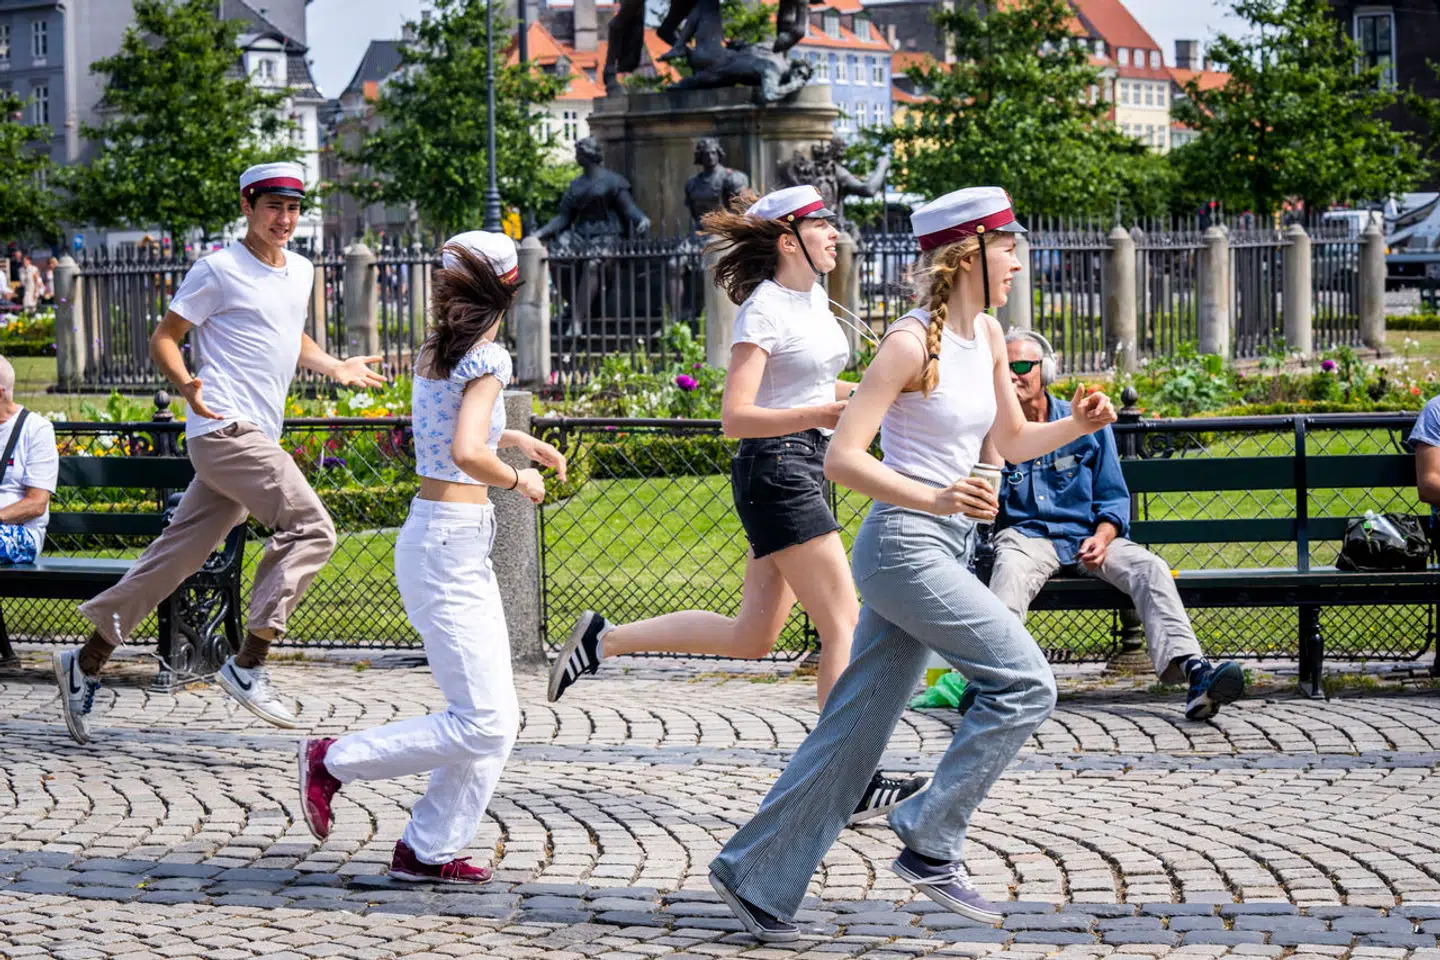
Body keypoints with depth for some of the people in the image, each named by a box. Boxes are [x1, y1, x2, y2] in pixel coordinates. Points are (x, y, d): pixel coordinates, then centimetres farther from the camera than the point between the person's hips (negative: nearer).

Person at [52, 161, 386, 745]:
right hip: (226, 429, -8)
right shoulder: (219, 270, -6)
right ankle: (248, 665, -15)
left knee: (177, 556, 8)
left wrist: (335, 368, 17)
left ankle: (87, 663, 15)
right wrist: (187, 386, -23)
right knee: (309, 529, -18)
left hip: (258, 439, 8)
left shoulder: (301, 272, 18)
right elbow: (164, 338, -4)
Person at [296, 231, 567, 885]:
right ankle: (334, 762, 1)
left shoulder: (434, 354, 11)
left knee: (497, 719, 9)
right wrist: (518, 481, -10)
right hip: (450, 544, -9)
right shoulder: (486, 359, -14)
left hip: (449, 543, 9)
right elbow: (466, 453, -27)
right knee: (481, 723, -10)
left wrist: (515, 439, 29)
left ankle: (427, 851, 10)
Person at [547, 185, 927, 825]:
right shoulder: (764, 310, -13)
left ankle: (604, 640, 19)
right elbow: (735, 417, -18)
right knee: (845, 625, -10)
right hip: (775, 468, -10)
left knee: (751, 638, 11)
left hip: (805, 471, 10)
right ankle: (851, 783, -7)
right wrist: (818, 415, -28)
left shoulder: (814, 298, 14)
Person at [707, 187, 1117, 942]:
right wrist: (934, 498, -29)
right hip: (902, 545, -8)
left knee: (856, 729, 9)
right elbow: (842, 458, -18)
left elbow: (1013, 441, 22)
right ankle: (929, 845, -6)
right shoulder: (911, 342, -14)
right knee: (1024, 683, -13)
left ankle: (754, 874, 15)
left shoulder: (985, 334, 11)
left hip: (943, 549, 8)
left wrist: (1078, 425, 3)